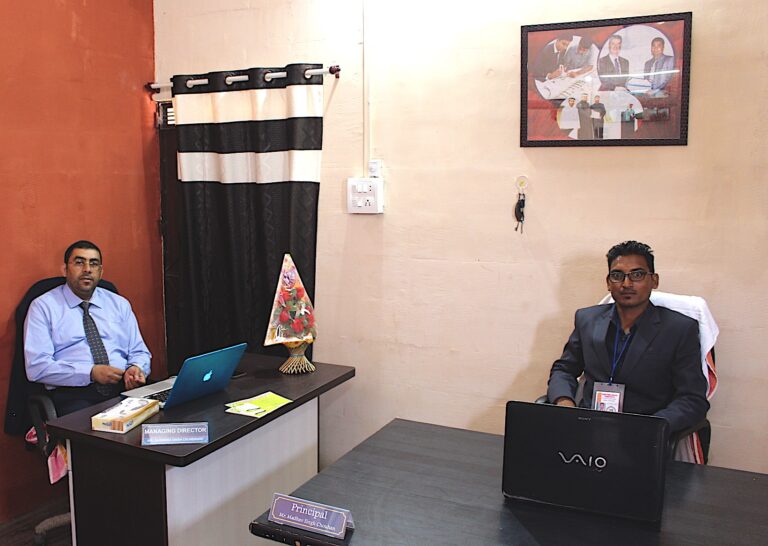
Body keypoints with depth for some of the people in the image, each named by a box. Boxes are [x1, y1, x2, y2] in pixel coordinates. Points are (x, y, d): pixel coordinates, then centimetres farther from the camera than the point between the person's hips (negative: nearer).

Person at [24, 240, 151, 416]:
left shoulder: (120, 304, 18)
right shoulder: (43, 306, 6)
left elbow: (139, 352, 18)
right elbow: (36, 366, -4)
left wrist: (136, 368, -7)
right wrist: (91, 372, -14)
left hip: (125, 388, 3)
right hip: (74, 395, -3)